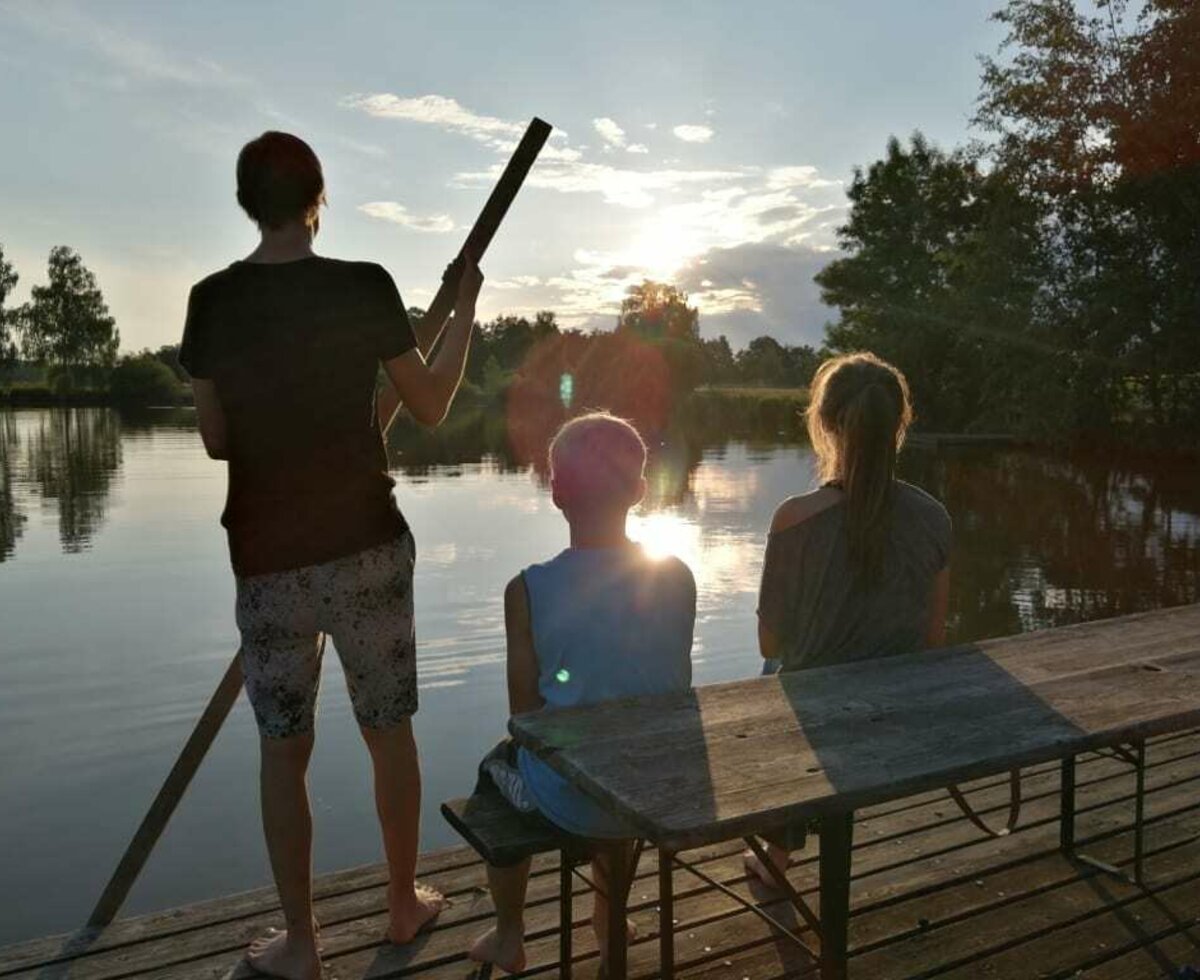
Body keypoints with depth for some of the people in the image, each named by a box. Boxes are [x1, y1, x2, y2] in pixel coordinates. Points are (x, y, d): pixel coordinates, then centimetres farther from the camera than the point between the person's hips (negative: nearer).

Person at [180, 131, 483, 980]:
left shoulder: (212, 302, -2)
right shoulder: (363, 287, -8)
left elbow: (216, 440, 4)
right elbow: (431, 407, 1)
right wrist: (466, 310, 14)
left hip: (266, 558, 1)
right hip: (367, 546, -1)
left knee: (284, 747, 11)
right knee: (390, 732, 14)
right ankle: (405, 903, 30)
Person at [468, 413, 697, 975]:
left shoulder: (527, 590, -18)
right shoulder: (678, 579, -10)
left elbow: (524, 713, -10)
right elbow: (678, 689, 2)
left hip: (573, 801, -3)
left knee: (497, 765, 30)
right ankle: (608, 918, 54)